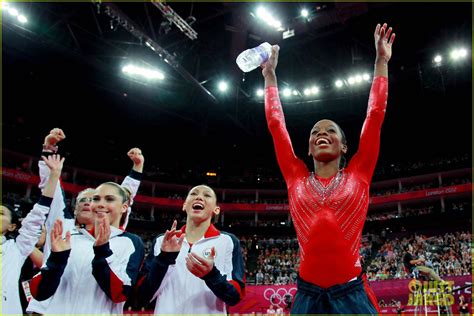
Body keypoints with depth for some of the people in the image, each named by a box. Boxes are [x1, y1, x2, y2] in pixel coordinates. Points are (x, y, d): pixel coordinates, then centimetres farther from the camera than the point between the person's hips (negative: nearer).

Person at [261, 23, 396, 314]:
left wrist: (382, 61, 13)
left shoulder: (358, 174, 7)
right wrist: (269, 75, 19)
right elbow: (276, 124, 13)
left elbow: (375, 115, 8)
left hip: (351, 292, -1)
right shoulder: (297, 177, 9)